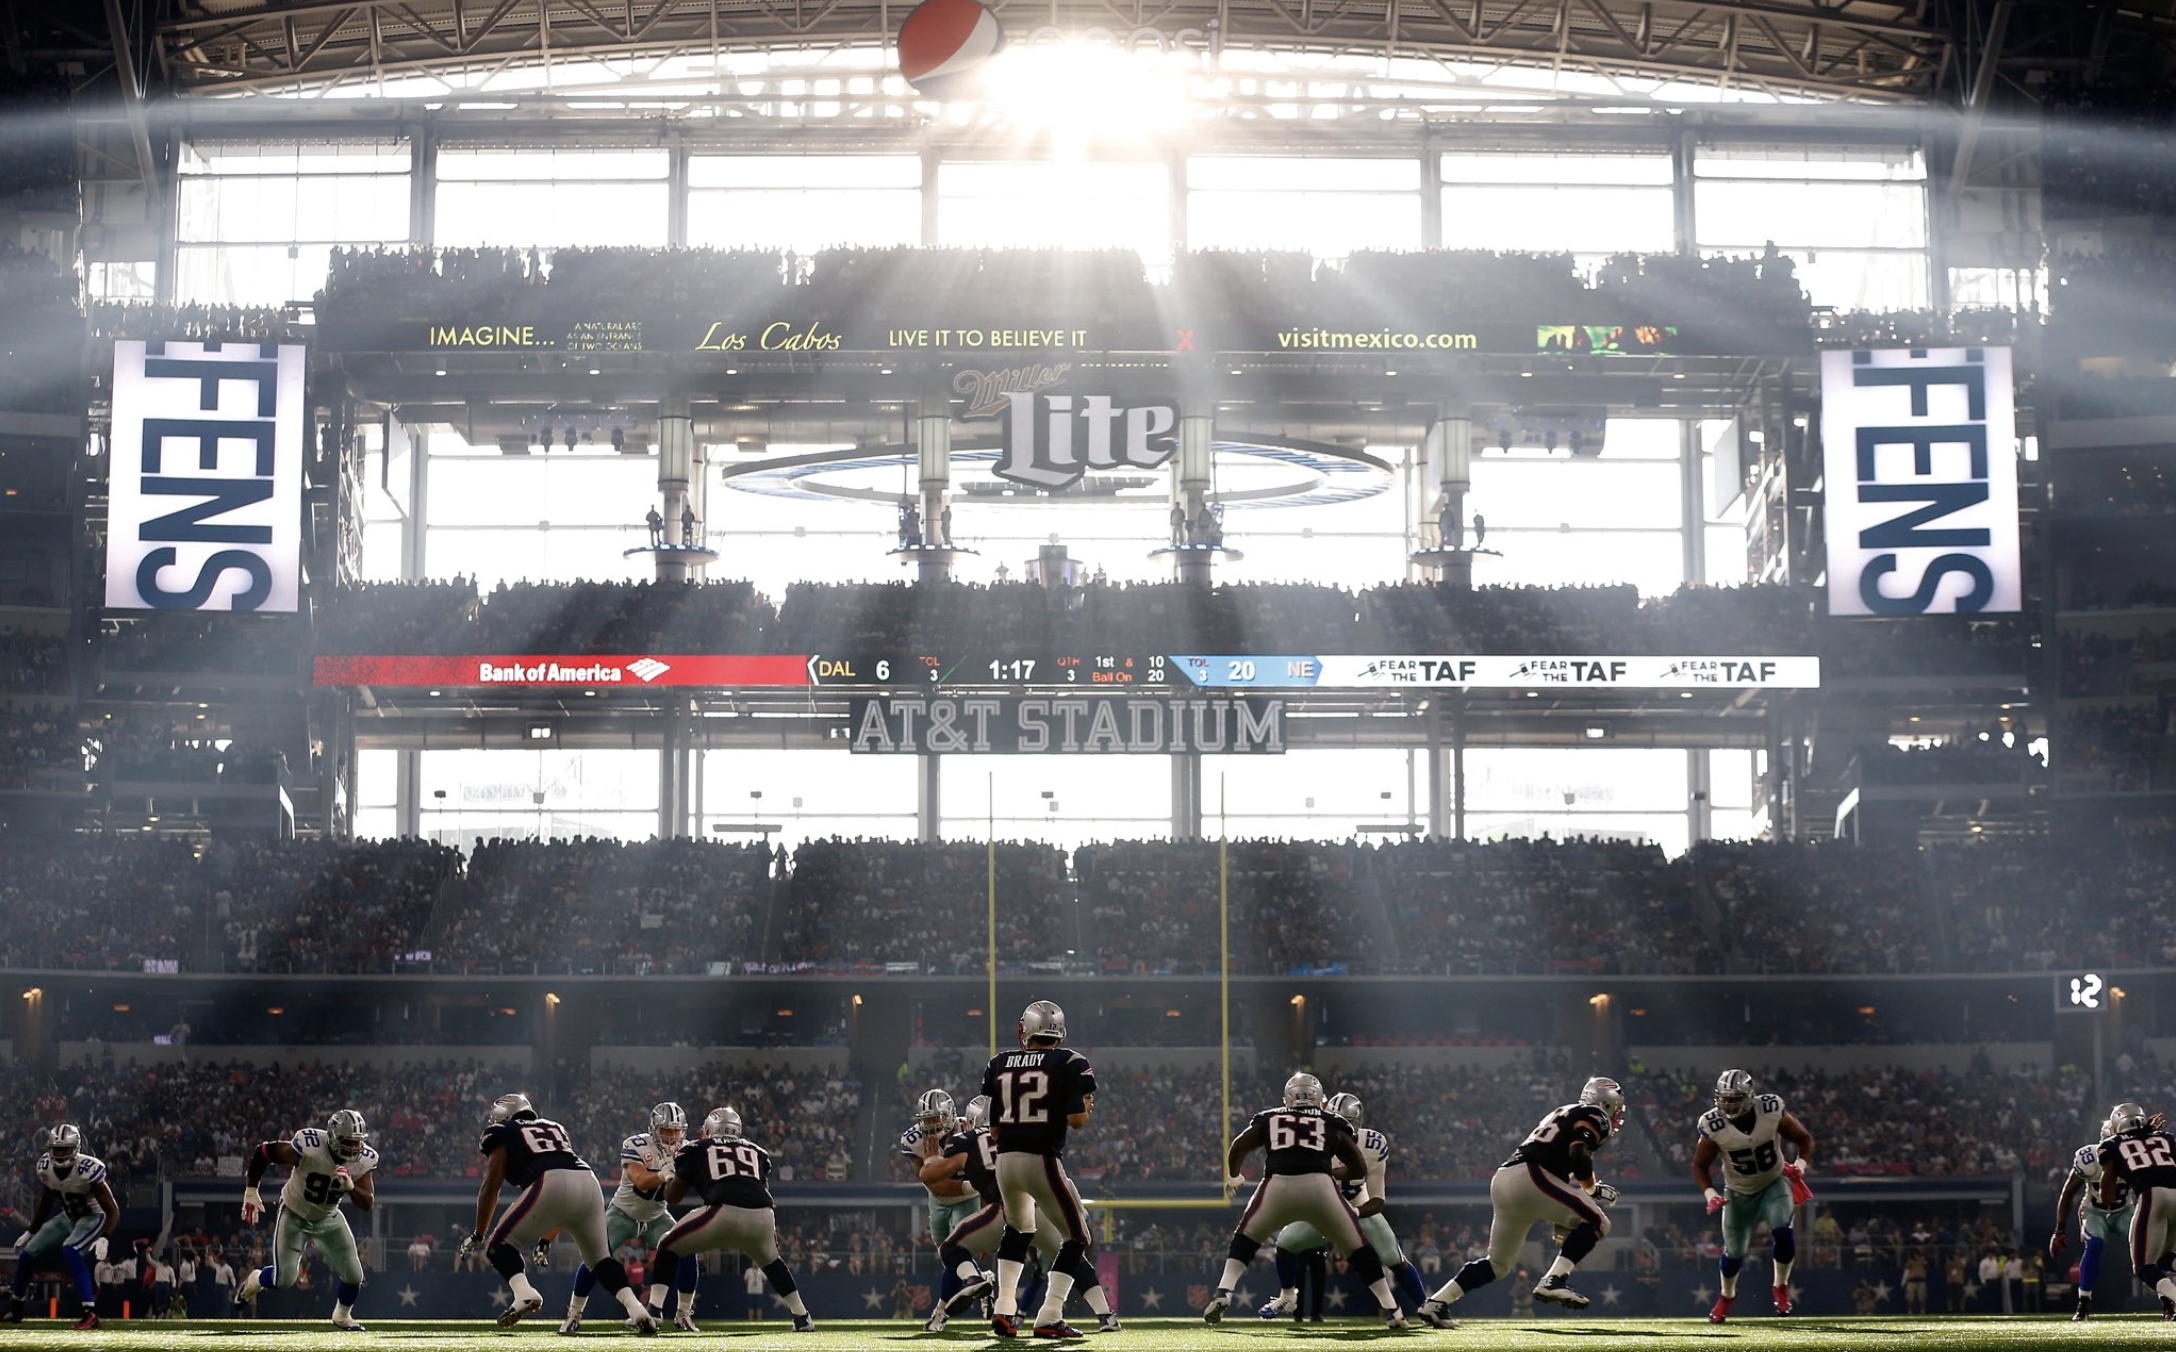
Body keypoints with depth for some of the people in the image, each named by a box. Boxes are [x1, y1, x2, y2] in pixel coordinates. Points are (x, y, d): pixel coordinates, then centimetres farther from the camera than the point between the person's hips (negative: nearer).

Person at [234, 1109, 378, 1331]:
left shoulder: (364, 1160, -20)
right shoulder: (309, 1148, -35)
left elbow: (367, 1203, -19)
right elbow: (263, 1151, -23)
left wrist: (350, 1186, -40)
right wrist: (251, 1192, -15)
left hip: (329, 1218, 4)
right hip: (294, 1215, -4)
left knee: (353, 1276, -1)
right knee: (284, 1279, -11)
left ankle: (342, 1316, 30)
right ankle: (254, 1280, 25)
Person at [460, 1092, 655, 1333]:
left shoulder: (502, 1135, 21)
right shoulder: (554, 1128, 37)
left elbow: (491, 1186, 11)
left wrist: (478, 1235, 17)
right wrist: (546, 1238, 43)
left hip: (551, 1185, -5)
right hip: (588, 1181, 5)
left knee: (501, 1246, 9)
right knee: (600, 1257, 21)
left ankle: (524, 1293, -17)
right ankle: (636, 1309, 4)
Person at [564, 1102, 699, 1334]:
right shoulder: (636, 1146, -24)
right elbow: (640, 1181, -36)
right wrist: (665, 1174, -53)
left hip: (656, 1217, 3)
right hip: (623, 1213, -3)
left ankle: (684, 1315, 0)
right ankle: (573, 1315, 1)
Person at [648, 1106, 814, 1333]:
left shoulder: (696, 1150, 22)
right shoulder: (756, 1151, 29)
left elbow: (672, 1198, 29)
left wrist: (671, 1171, 46)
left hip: (725, 1213, -3)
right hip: (762, 1216, 3)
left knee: (669, 1248, 19)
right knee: (770, 1260, 36)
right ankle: (802, 1317, 33)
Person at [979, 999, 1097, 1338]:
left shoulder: (998, 1065, 9)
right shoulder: (1069, 1064, -3)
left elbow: (993, 1129, 10)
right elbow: (1076, 1120, -11)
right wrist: (1088, 1107, 11)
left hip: (1006, 1160, 5)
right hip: (1043, 1161, -5)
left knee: (1018, 1229, 31)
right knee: (1076, 1238, 9)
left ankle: (1004, 1308, 21)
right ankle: (1049, 1318, -3)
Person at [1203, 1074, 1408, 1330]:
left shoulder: (1268, 1119, 25)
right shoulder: (1333, 1124, 24)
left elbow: (1237, 1148, 20)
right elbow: (1360, 1169, 23)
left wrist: (1233, 1177, 40)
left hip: (1277, 1186, 0)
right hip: (1320, 1187, 0)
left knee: (1246, 1238, 25)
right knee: (1356, 1247, 18)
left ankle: (1222, 1295, 8)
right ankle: (1392, 1311, 15)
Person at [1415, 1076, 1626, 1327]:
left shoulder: (1564, 1115, 32)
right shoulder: (1594, 1116, 5)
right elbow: (1578, 1156, -13)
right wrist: (1593, 1188, 3)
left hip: (1503, 1180, 9)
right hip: (1528, 1177, -9)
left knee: (1498, 1262, 18)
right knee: (1596, 1222, -6)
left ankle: (1436, 1304, 13)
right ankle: (1554, 1281, -18)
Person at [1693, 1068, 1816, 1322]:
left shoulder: (1772, 1112, -23)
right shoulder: (1713, 1125, -24)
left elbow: (1804, 1139, -8)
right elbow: (1700, 1166, -11)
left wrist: (1800, 1165, -26)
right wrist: (1710, 1195, -26)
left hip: (1774, 1184, -1)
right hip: (1739, 1193, 1)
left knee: (1783, 1232, -25)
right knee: (1735, 1251, 8)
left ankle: (1781, 1287, 2)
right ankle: (1727, 1296, 40)